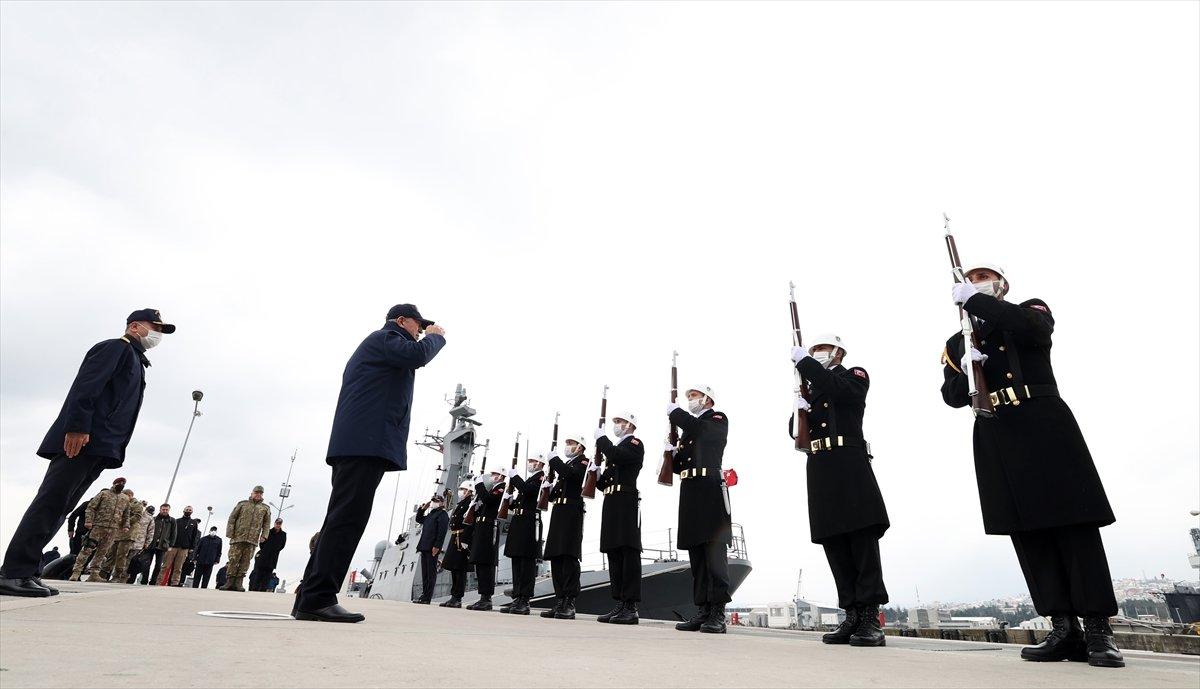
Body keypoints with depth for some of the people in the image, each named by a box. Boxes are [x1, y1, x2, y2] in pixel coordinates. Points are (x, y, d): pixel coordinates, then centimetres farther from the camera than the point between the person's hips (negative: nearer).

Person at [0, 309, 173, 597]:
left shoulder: (136, 360, 28)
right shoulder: (116, 347, 1)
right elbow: (86, 385, -15)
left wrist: (116, 450, 16)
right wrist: (78, 427, -24)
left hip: (99, 448, 9)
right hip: (82, 440, -9)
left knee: (59, 507, 7)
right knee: (51, 501, -10)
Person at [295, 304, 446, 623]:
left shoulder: (376, 345, 33)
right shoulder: (386, 336, 2)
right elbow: (417, 355, -16)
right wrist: (436, 336, 1)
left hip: (355, 443, 11)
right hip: (368, 443, -11)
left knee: (341, 520, 8)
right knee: (347, 519, -14)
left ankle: (310, 598, 10)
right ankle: (318, 598, -16)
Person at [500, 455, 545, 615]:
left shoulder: (541, 477, -4)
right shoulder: (527, 479, 23)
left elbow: (528, 490, -22)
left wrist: (514, 476, -12)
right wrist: (511, 499, 6)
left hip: (530, 522, -9)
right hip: (518, 522, 9)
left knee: (527, 562, -7)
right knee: (517, 562, 9)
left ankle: (525, 602, -4)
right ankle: (517, 599, 14)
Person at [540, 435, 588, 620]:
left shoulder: (583, 461, 2)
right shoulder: (564, 464, 24)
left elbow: (572, 474, -20)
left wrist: (554, 459, -11)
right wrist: (550, 484, 3)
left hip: (572, 512, -8)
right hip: (558, 512, 8)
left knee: (569, 556, -11)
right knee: (556, 558, 6)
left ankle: (570, 604, -10)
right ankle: (559, 603, 11)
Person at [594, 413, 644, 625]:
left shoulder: (635, 444, 1)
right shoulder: (615, 447, 25)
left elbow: (618, 457, -21)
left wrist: (601, 438, -8)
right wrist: (596, 474, 5)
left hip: (626, 502, -9)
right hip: (611, 504, 9)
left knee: (629, 552, -8)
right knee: (614, 554, 7)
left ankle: (631, 607, -7)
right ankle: (620, 605, 11)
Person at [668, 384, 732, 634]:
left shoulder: (718, 419, 5)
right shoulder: (689, 427, 25)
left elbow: (700, 431, -18)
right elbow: (679, 465, 23)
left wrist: (675, 413, -6)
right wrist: (673, 453, 2)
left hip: (710, 489, -7)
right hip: (689, 491, 7)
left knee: (714, 550, -9)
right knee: (696, 553, 6)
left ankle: (718, 614, -8)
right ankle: (702, 611, 10)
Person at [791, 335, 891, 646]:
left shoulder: (855, 376, 8)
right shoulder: (810, 388, 24)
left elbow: (836, 389, -17)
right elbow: (796, 431, 18)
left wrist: (804, 361, -12)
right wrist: (798, 410, -3)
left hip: (849, 465, -6)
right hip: (819, 469, 6)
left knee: (863, 540, -6)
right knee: (834, 544, 4)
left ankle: (871, 619, -3)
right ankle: (852, 615, 8)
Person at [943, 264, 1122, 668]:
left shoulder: (1032, 311, 11)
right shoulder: (957, 342, 17)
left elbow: (1031, 328, -16)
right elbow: (952, 397, 7)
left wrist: (974, 300, -12)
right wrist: (964, 369, -13)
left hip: (1044, 425, -3)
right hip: (996, 439, 3)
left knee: (1072, 523, -4)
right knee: (1026, 530, 1)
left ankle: (1098, 629, 2)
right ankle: (1064, 629, 5)